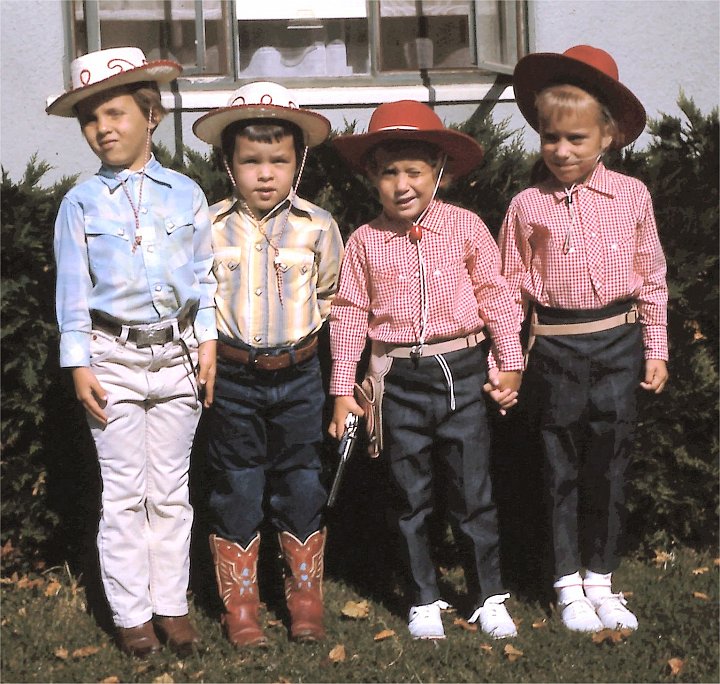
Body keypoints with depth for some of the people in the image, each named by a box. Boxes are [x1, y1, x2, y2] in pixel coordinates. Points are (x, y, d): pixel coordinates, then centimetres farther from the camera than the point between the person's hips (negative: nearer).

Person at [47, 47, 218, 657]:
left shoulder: (186, 194, 3)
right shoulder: (81, 205, -1)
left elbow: (205, 276, 7)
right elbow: (72, 291, 0)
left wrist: (208, 343, 0)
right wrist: (78, 365, -5)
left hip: (177, 356, 1)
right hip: (113, 360, -1)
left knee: (171, 491, 9)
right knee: (125, 493, 4)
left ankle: (172, 605, 18)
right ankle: (131, 613, 13)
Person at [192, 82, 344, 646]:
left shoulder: (317, 227, -4)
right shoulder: (210, 228, -4)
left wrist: (298, 331, 2)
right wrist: (218, 338, 1)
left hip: (297, 375, 0)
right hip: (233, 377, 0)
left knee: (301, 489, 8)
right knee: (237, 492, 7)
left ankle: (306, 599, 22)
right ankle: (240, 605, 18)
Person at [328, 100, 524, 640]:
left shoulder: (465, 227, -1)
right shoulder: (365, 242, 1)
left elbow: (495, 294, 4)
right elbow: (349, 315, 5)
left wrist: (510, 362, 2)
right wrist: (343, 389, 4)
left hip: (462, 371, -1)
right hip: (400, 378, 1)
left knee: (475, 493, 4)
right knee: (412, 498, 10)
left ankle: (493, 598, 17)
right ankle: (425, 601, 22)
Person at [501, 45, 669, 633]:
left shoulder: (632, 196, 0)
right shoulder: (528, 207, -3)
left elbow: (652, 279, 7)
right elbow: (511, 288, 3)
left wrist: (656, 350, 6)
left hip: (618, 344, 1)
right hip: (556, 348, -1)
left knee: (609, 467, 7)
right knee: (563, 468, 7)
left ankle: (600, 581, 20)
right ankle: (568, 585, 20)